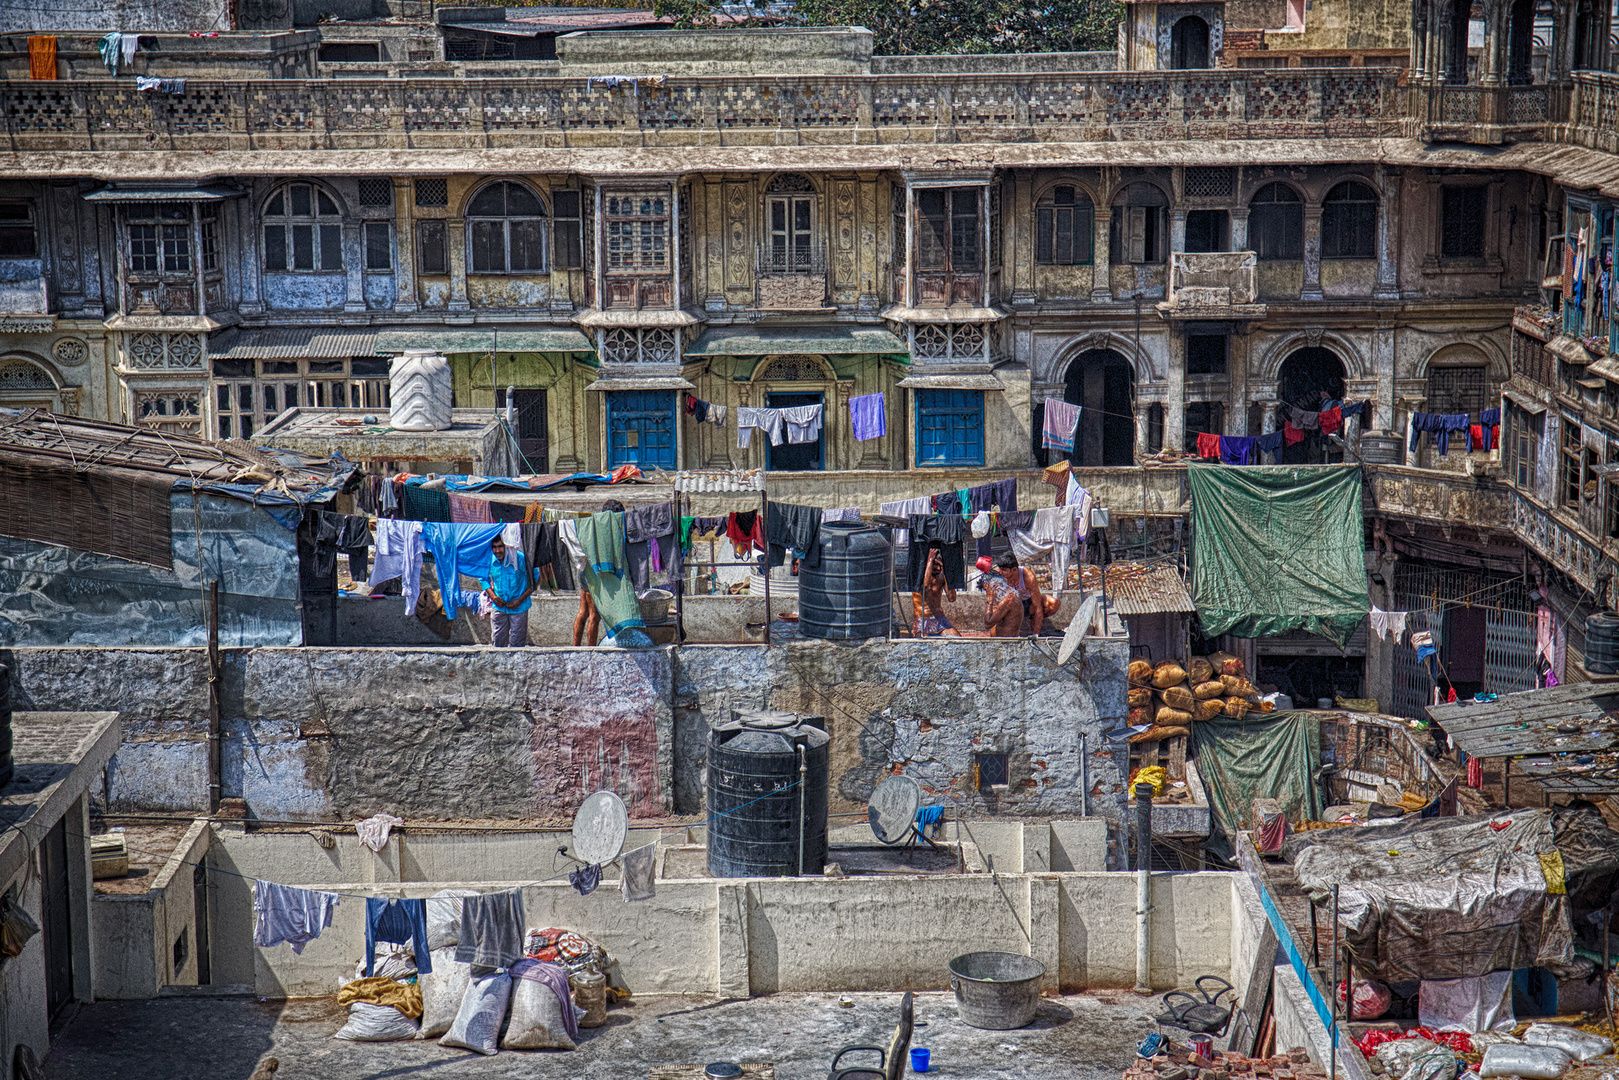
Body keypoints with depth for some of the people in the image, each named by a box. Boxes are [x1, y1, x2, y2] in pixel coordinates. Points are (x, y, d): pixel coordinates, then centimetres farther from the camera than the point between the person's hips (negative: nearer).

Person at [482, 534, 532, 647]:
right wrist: (493, 597, -4)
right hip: (499, 607, 3)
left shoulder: (520, 559, -18)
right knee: (498, 642, 11)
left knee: (516, 644, 2)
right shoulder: (489, 560, -7)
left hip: (519, 608, -3)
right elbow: (484, 579, 12)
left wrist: (520, 600, -13)